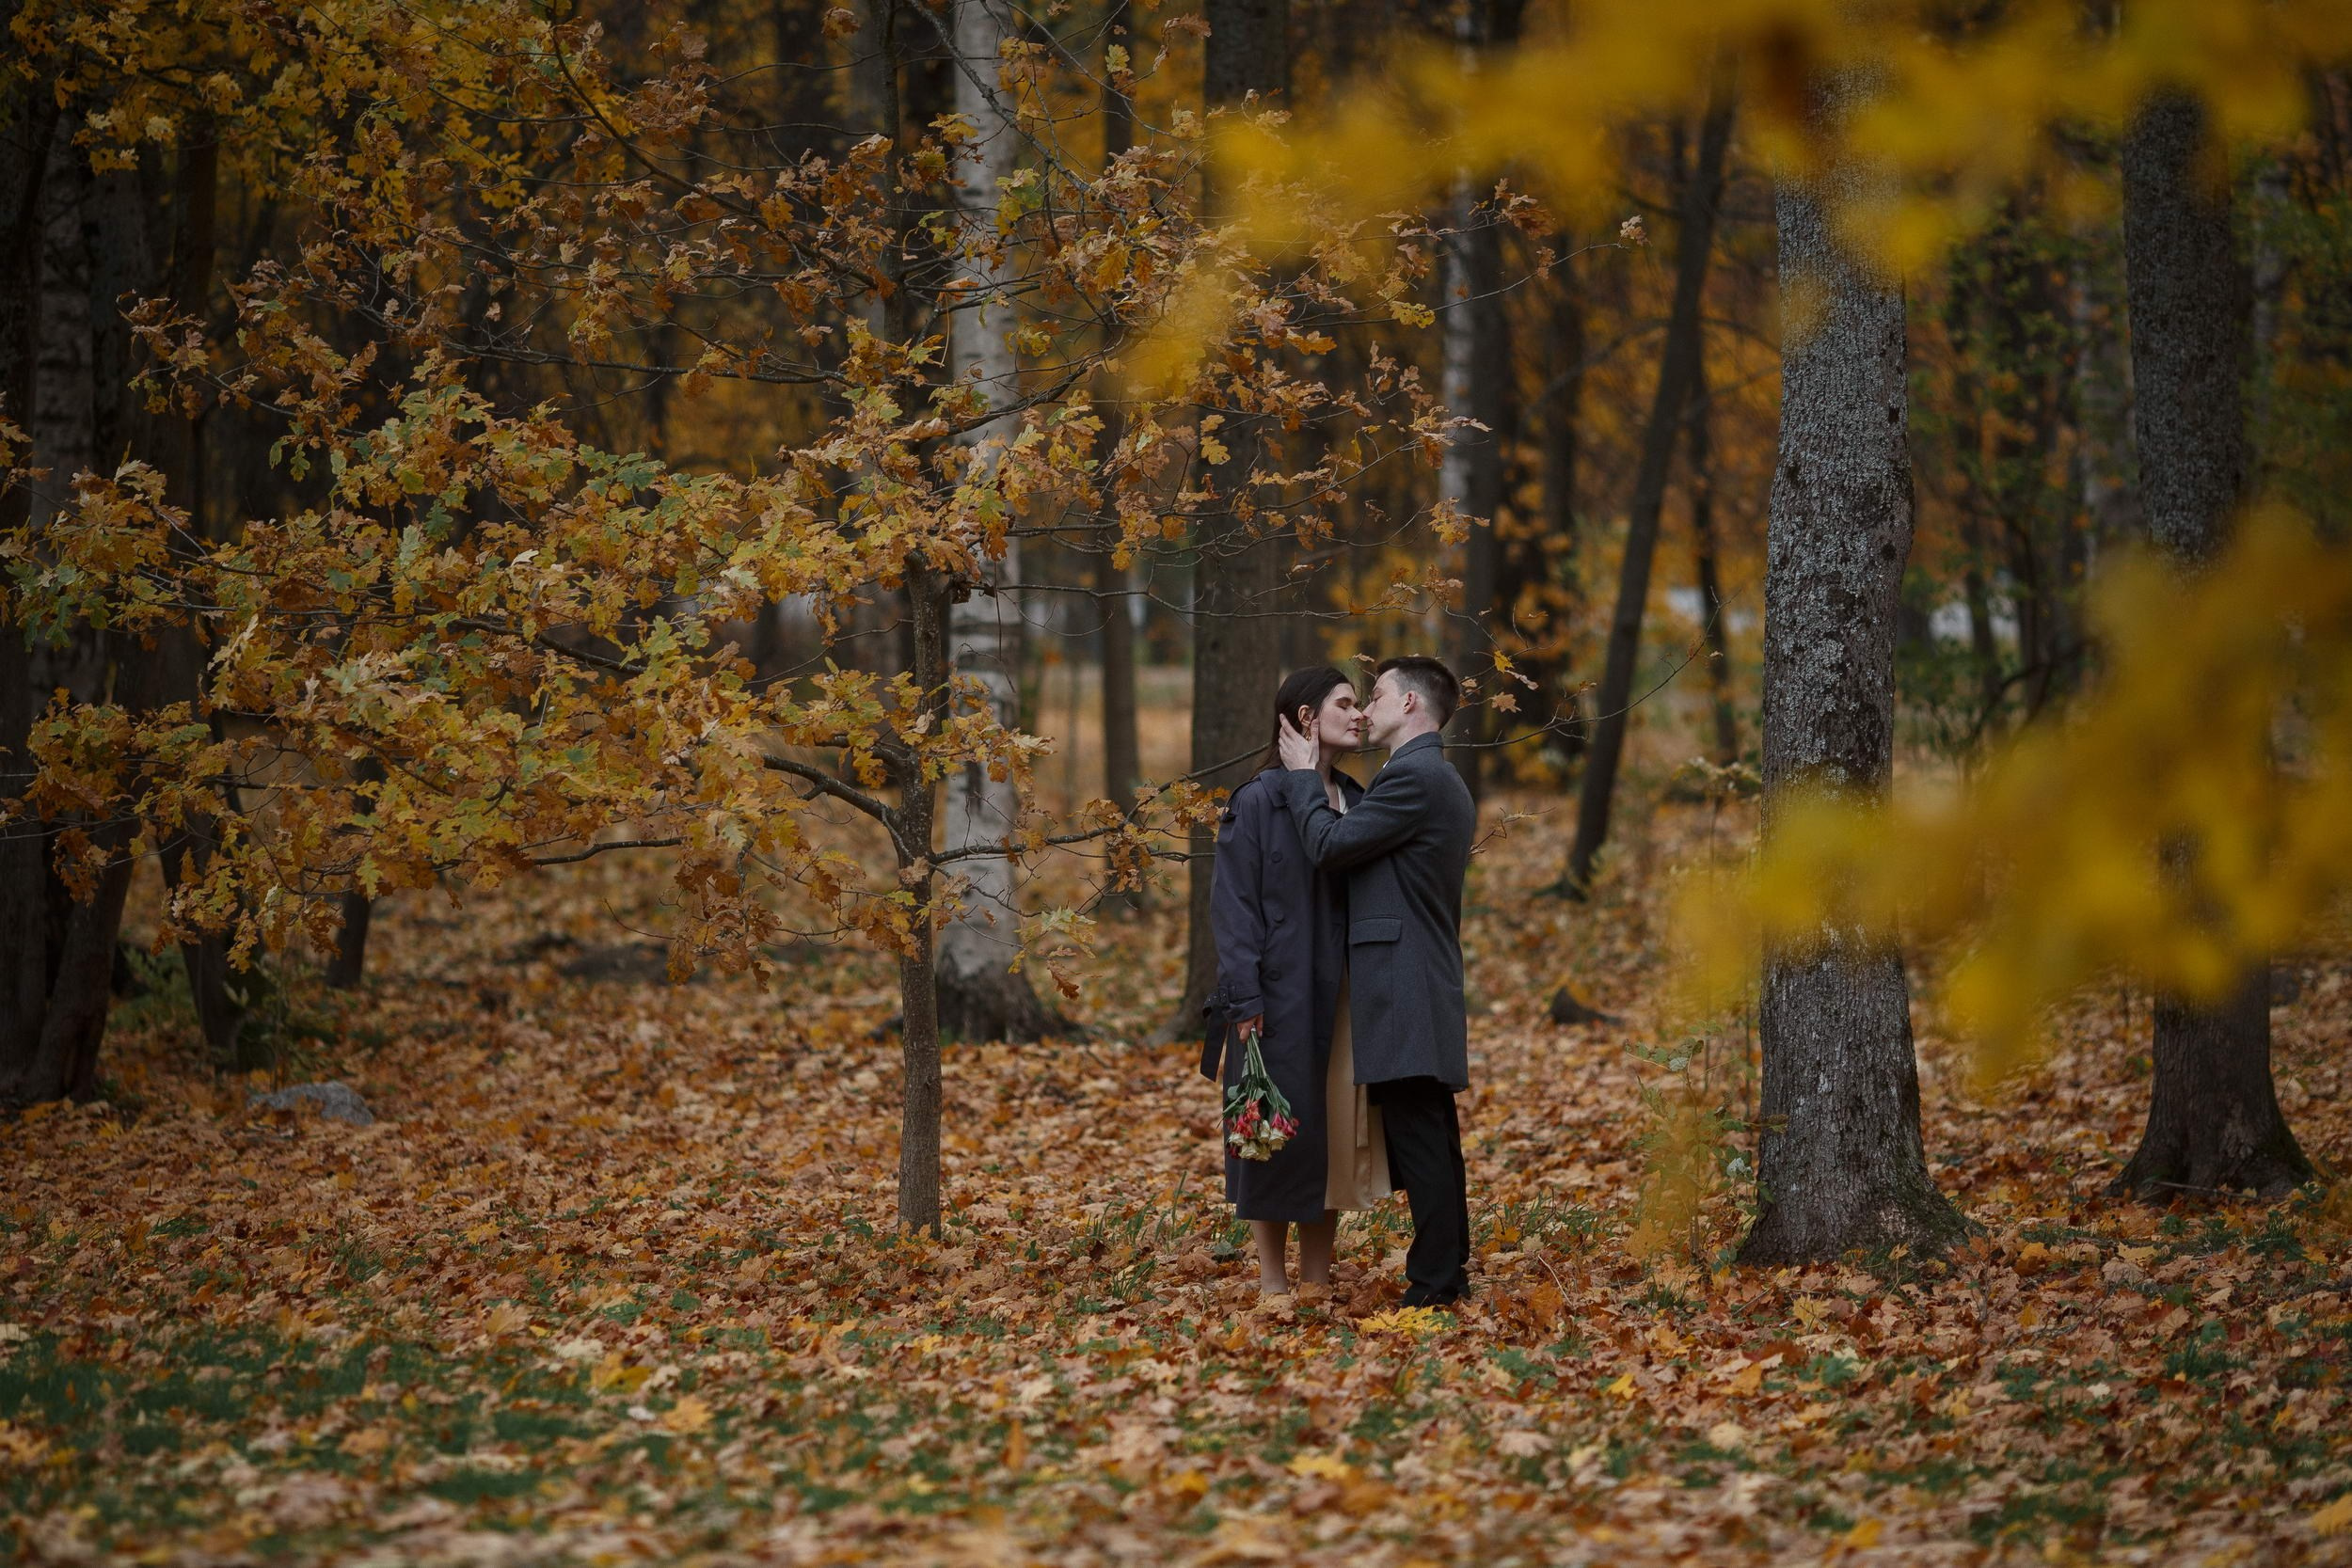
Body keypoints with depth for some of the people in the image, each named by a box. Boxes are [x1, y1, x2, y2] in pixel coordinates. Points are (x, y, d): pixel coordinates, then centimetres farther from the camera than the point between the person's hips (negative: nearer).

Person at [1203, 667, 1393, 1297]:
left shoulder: (1355, 801, 12)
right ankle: (1274, 1285, 8)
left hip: (1342, 995, 6)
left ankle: (1318, 1282, 15)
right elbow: (1234, 905, -10)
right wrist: (1244, 1002, -17)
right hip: (1282, 995, -6)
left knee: (1334, 1132, 7)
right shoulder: (1258, 801, -7)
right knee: (1278, 1134, 0)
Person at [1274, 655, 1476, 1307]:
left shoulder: (1414, 777, -13)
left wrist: (1303, 775, 0)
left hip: (1404, 995, -10)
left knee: (1419, 1140, -9)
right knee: (1431, 1139, 13)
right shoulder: (1441, 781, 20)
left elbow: (1330, 845, -13)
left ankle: (1433, 1281, -9)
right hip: (1427, 990, 10)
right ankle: (1450, 1271, 18)